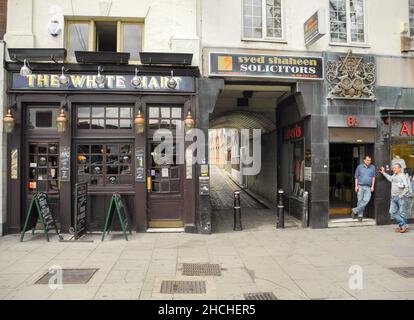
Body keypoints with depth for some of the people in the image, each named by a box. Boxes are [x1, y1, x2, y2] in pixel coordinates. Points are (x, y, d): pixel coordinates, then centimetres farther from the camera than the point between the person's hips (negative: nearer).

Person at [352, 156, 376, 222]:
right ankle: (360, 215, 8)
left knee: (366, 200, -14)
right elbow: (356, 177, 7)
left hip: (368, 187, 1)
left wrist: (372, 186, 2)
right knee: (360, 200, 0)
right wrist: (356, 186, -1)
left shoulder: (373, 167, 8)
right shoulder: (359, 167, 5)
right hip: (360, 186, -1)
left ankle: (355, 210, -4)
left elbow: (373, 177, 10)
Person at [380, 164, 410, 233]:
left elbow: (407, 188, -15)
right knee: (392, 212, 3)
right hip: (394, 197, 8)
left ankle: (403, 226, 13)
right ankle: (403, 225, 11)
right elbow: (390, 178, 37)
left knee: (402, 213, 1)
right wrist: (383, 173, 39)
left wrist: (401, 195, -18)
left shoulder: (403, 176, -11)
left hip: (401, 198, -8)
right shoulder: (394, 175, 12)